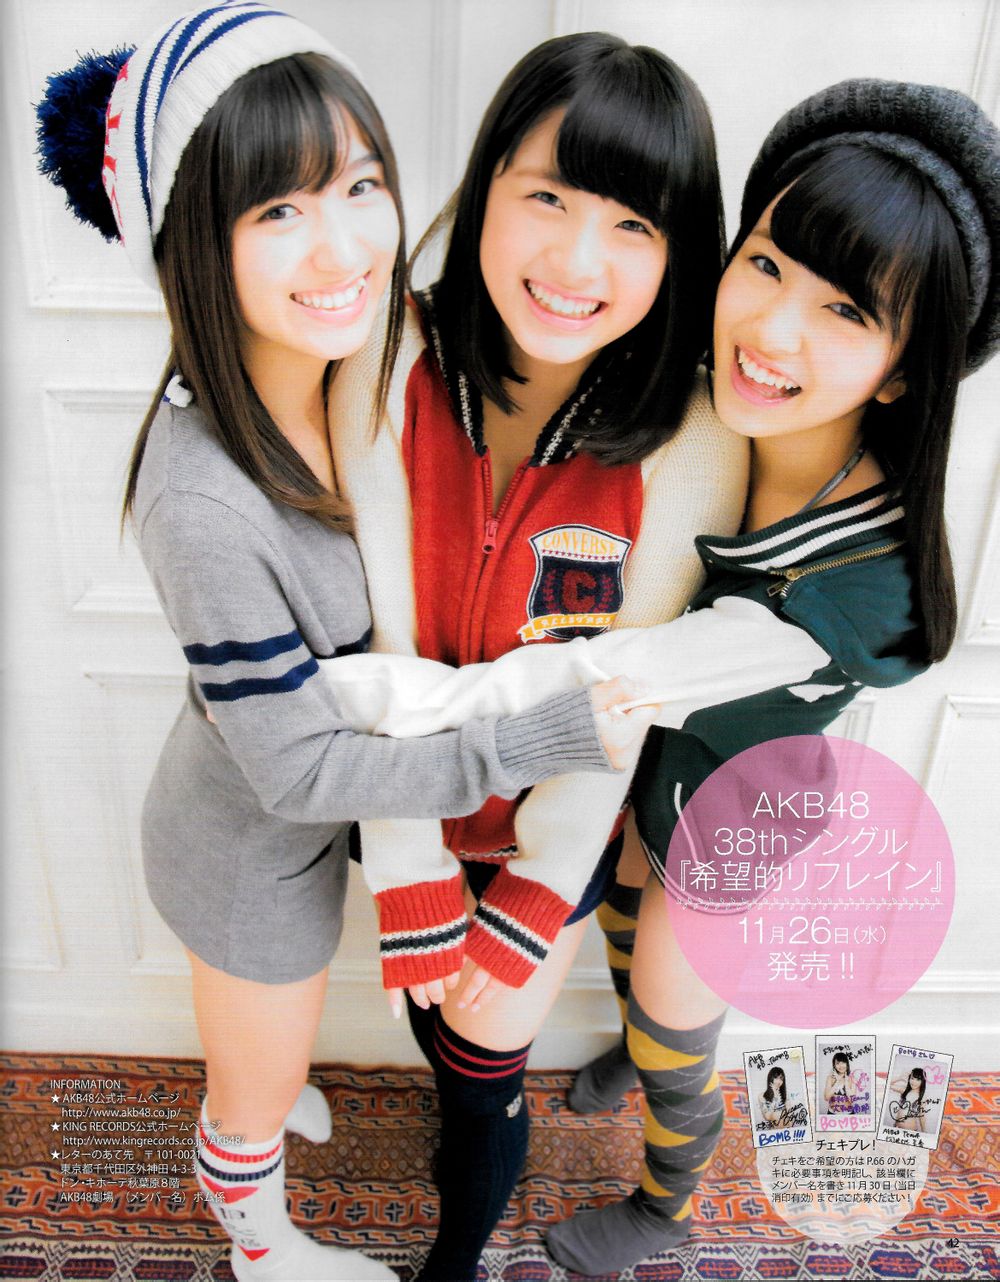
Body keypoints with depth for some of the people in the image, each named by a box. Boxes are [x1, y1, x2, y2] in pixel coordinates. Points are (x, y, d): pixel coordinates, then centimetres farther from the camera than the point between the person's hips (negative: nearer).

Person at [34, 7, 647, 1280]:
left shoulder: (334, 380, -14)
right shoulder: (204, 496, -39)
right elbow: (299, 770, -29)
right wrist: (546, 737, -28)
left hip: (298, 806, 7)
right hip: (251, 851, -6)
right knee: (260, 1089, 26)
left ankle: (244, 1089, 73)